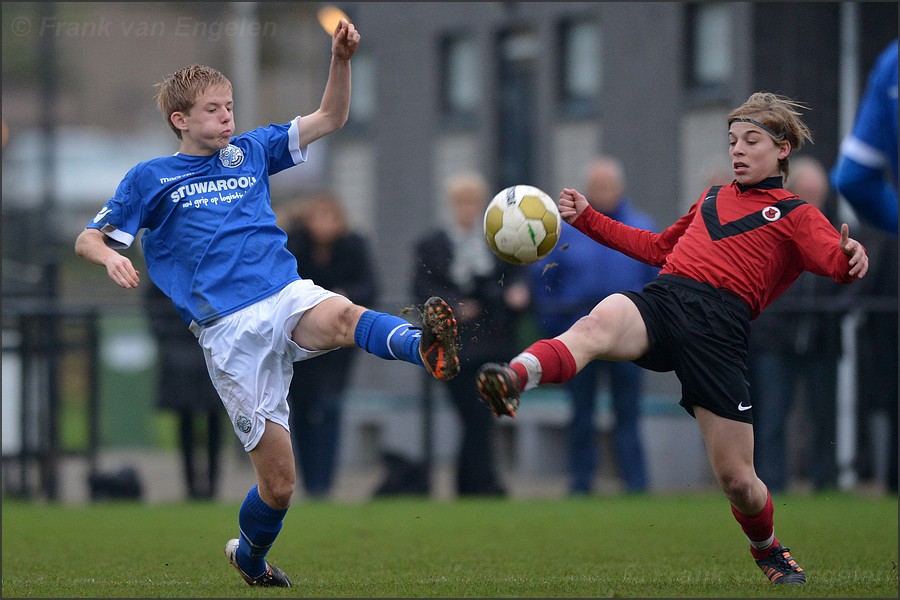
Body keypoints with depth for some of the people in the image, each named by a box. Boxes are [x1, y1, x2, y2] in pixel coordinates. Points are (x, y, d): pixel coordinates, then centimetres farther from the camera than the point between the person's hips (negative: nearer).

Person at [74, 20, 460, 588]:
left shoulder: (250, 151, 17)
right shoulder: (151, 179, 9)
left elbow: (331, 119, 14)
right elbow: (88, 240, 12)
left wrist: (342, 58, -3)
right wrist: (110, 256, -12)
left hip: (287, 296, 3)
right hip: (229, 332, -2)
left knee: (341, 317, -37)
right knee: (278, 483, -2)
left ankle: (424, 346, -65)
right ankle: (250, 555, 26)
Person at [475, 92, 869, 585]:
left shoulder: (795, 215, 15)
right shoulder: (712, 198, 33)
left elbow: (837, 265, -3)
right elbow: (658, 248, 45)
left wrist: (851, 256, -28)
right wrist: (587, 219, 41)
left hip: (721, 326, -3)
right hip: (662, 299, 3)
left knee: (736, 479, -4)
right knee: (597, 324, -36)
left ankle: (768, 551, 29)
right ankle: (514, 380, -66)